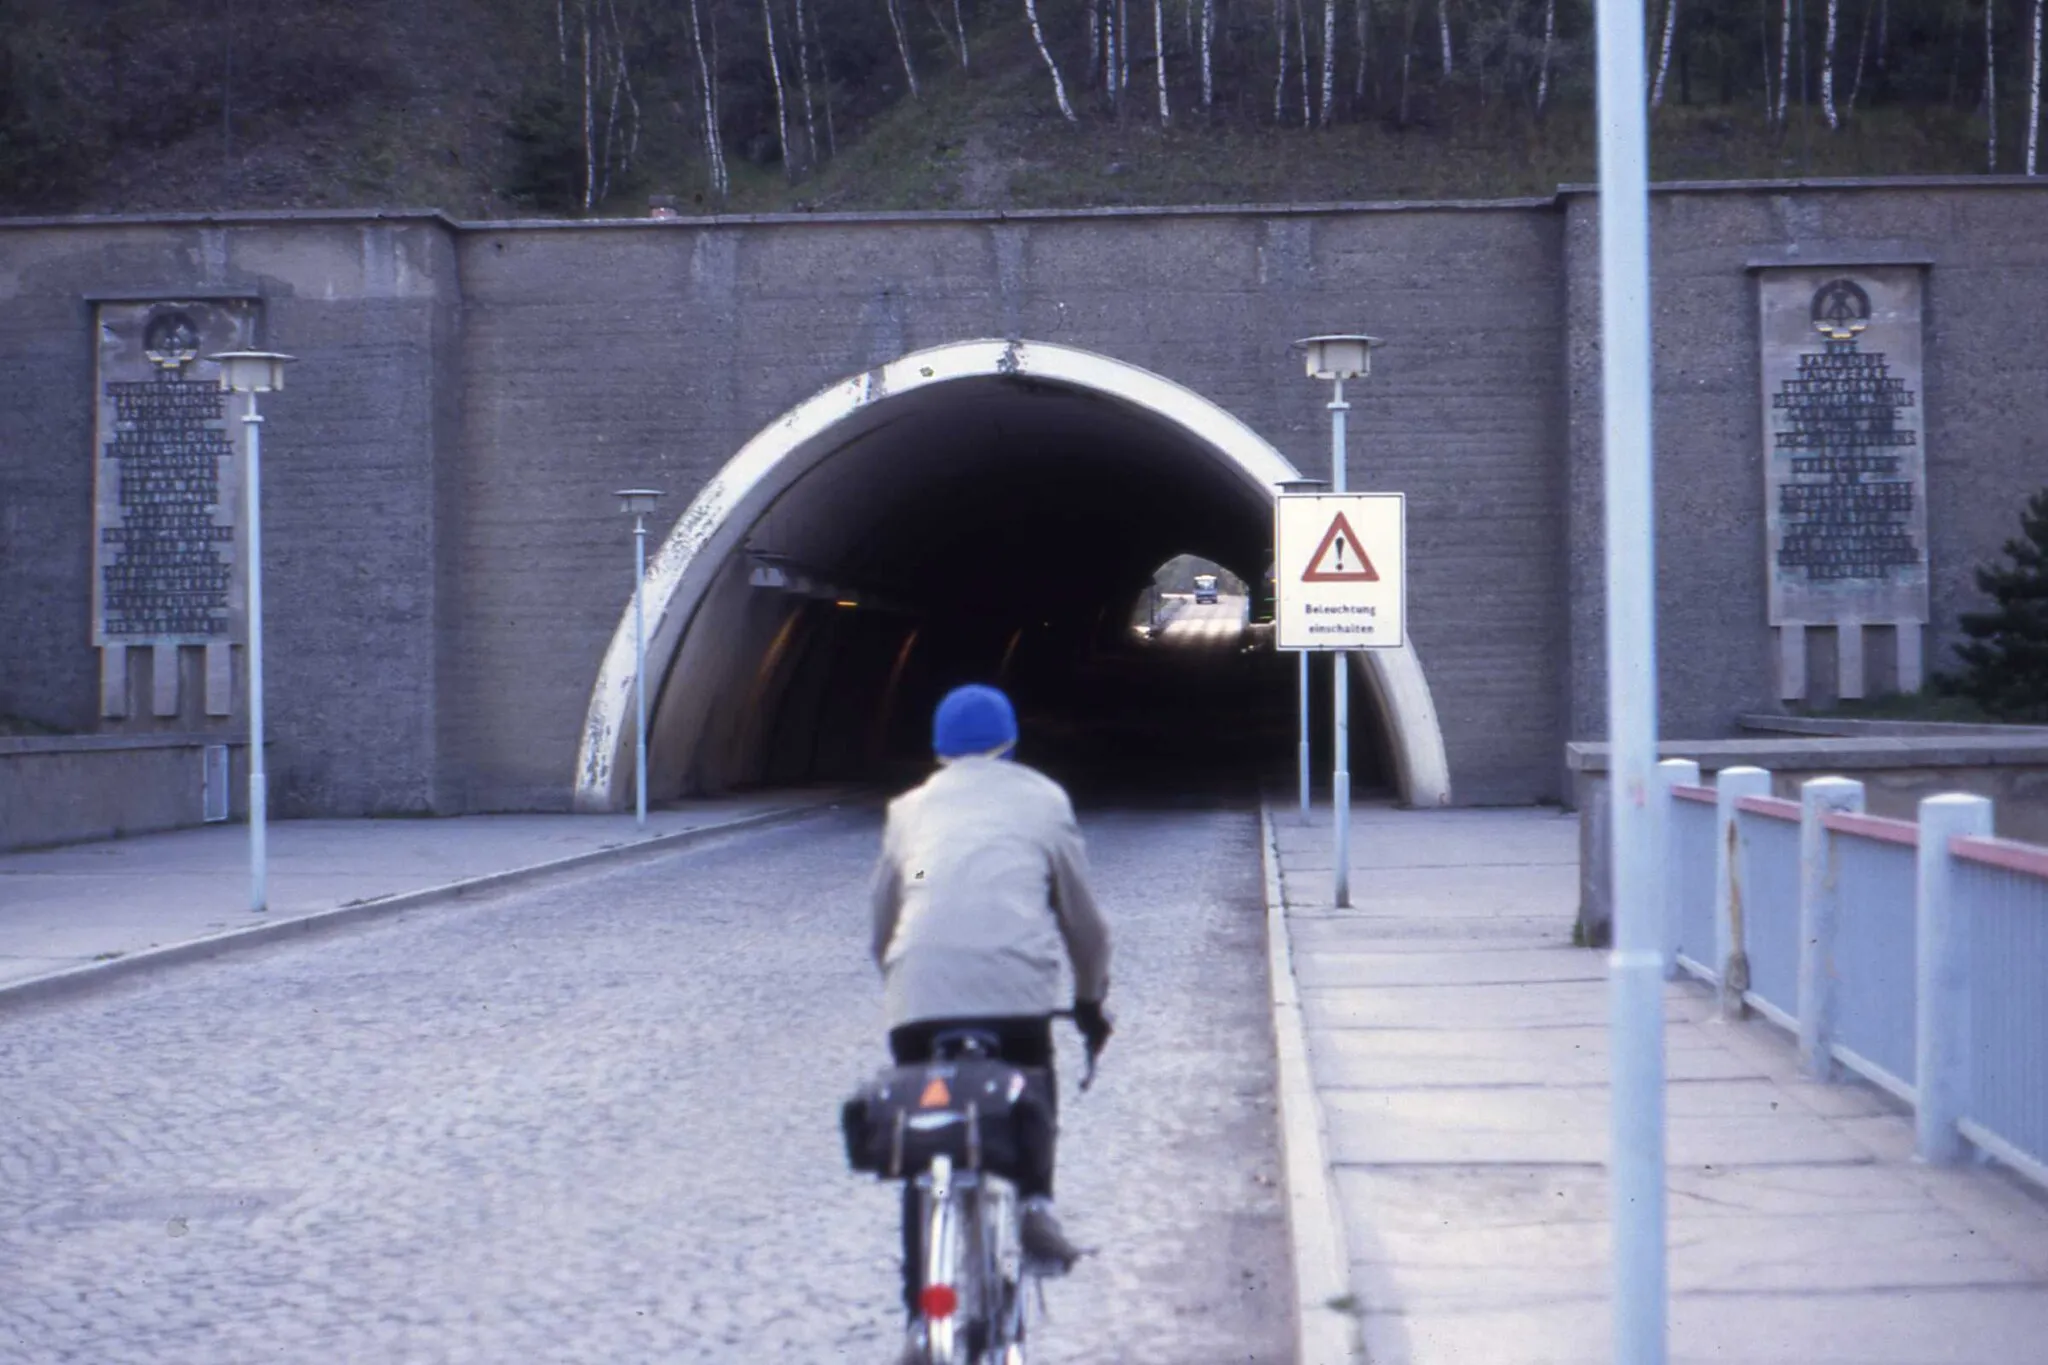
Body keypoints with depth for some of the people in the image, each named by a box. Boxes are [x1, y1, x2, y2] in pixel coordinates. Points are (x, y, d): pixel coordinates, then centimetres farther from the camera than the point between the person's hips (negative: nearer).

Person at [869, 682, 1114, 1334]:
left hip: (918, 992, 1)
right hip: (1017, 985, -1)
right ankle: (1036, 1195, -3)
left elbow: (882, 922, 28)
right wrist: (1091, 999, 37)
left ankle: (923, 1312, 9)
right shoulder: (1042, 799, 20)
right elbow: (1082, 917, 23)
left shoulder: (910, 809, 24)